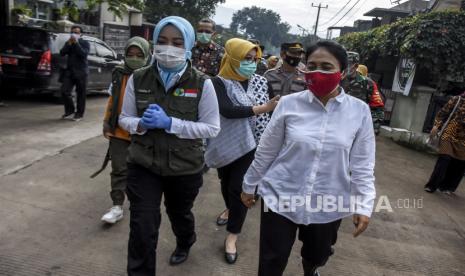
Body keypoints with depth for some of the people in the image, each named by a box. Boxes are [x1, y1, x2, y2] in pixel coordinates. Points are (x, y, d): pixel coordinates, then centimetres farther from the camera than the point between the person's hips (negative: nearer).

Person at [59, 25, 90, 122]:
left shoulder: (85, 43, 4)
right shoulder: (68, 43, 15)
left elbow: (84, 54, -15)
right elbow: (62, 53, 0)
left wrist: (76, 43, -15)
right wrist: (69, 43, -9)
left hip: (81, 72, -4)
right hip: (69, 71, 4)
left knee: (80, 94, 0)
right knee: (64, 91, -5)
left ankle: (79, 114, 11)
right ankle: (70, 110, 15)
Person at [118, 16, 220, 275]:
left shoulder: (202, 83, -14)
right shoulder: (138, 79, -7)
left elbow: (212, 128, -14)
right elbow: (125, 119, 2)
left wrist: (170, 123, -25)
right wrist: (141, 124, -22)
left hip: (185, 167, 0)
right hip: (143, 165, 0)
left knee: (179, 213, 26)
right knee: (142, 227, -4)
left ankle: (185, 244, 61)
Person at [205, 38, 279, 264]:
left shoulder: (259, 81, -1)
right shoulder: (220, 82, -11)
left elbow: (269, 110, 6)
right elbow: (227, 110, -26)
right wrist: (261, 108, -31)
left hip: (248, 143, 0)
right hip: (225, 144, 0)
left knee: (239, 188, -1)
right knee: (226, 182, 19)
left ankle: (232, 236, 12)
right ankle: (230, 209, 50)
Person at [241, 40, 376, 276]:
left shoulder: (359, 111, -8)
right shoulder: (289, 103, -10)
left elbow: (362, 164, -1)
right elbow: (265, 152, 0)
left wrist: (364, 205, -5)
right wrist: (249, 186, 8)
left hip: (328, 206, 2)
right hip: (280, 198, -1)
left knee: (317, 256, 25)